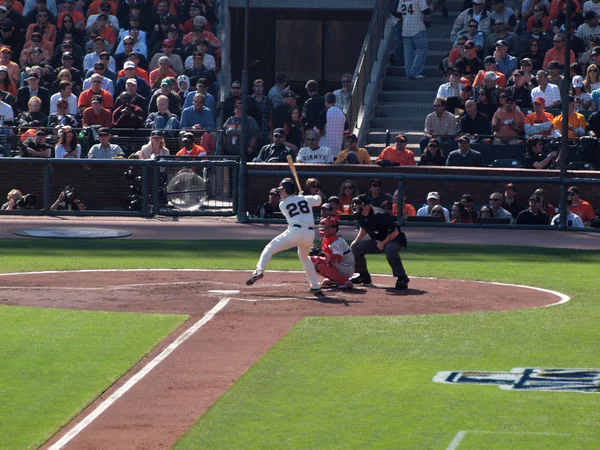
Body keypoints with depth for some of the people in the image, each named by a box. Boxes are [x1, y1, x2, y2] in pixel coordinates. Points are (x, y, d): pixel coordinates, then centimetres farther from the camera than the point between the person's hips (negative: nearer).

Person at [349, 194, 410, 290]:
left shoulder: (380, 216, -30)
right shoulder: (361, 217, -6)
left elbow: (395, 232, -28)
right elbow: (364, 229, 16)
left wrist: (383, 243, -26)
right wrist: (356, 241, 5)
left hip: (394, 240, -9)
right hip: (377, 241, 9)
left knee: (390, 250, -41)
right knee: (356, 248, 2)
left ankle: (402, 278, -32)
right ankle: (364, 276, 18)